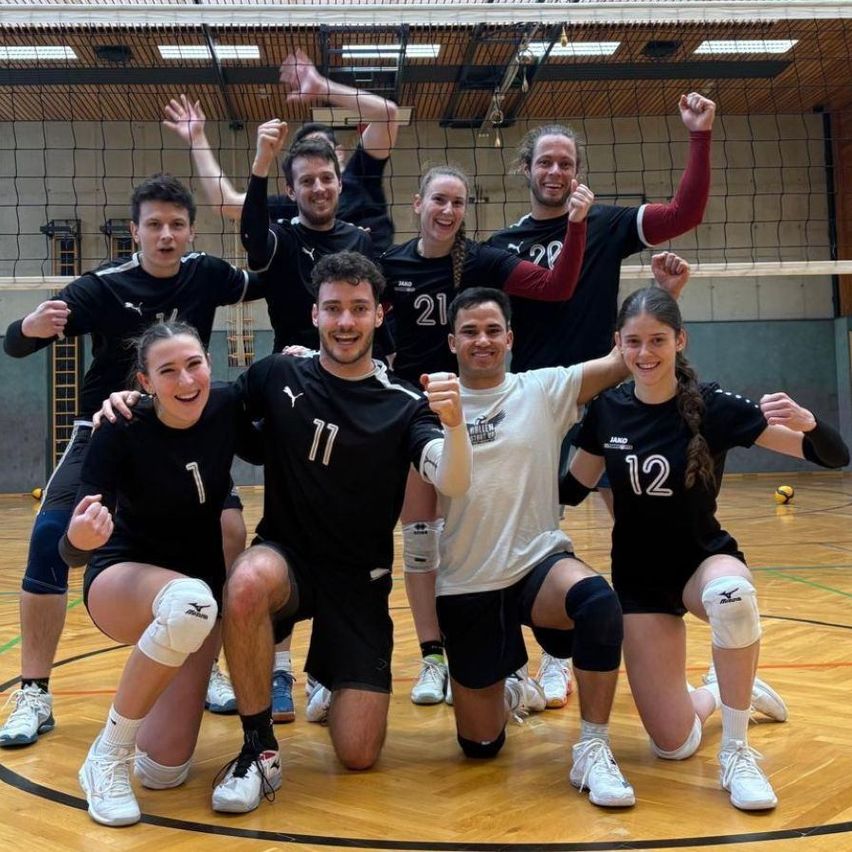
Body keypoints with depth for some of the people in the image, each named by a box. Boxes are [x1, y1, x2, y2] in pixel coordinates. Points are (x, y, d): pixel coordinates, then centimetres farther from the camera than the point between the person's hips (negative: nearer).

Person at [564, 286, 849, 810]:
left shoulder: (714, 406, -16)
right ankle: (721, 691, 33)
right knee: (674, 746, -4)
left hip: (705, 560, -2)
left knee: (731, 594, -42)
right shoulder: (607, 411, -8)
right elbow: (571, 489, 7)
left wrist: (805, 422, -38)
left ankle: (737, 751, -20)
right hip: (640, 580, 2)